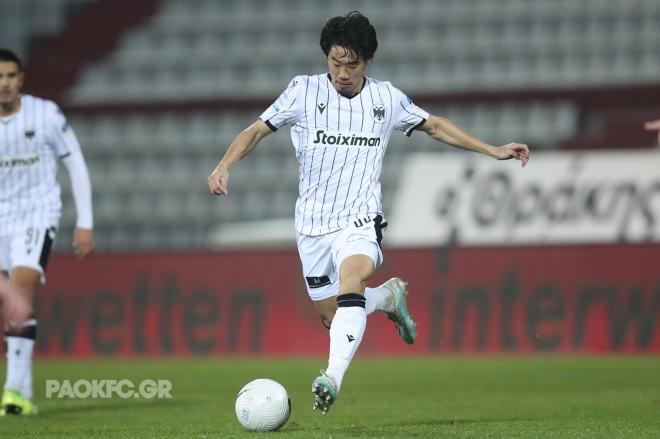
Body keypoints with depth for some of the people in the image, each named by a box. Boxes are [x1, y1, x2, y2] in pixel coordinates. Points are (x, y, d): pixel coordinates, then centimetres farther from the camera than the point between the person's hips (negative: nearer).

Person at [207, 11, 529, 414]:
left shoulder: (387, 98, 1)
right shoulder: (304, 91, -4)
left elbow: (435, 126, 16)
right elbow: (257, 130, 0)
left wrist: (494, 151, 15)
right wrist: (224, 166, -18)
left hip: (360, 219, -2)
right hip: (312, 225, 2)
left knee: (351, 280, -31)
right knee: (331, 317, 7)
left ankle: (333, 379, -44)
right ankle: (388, 296, 39)